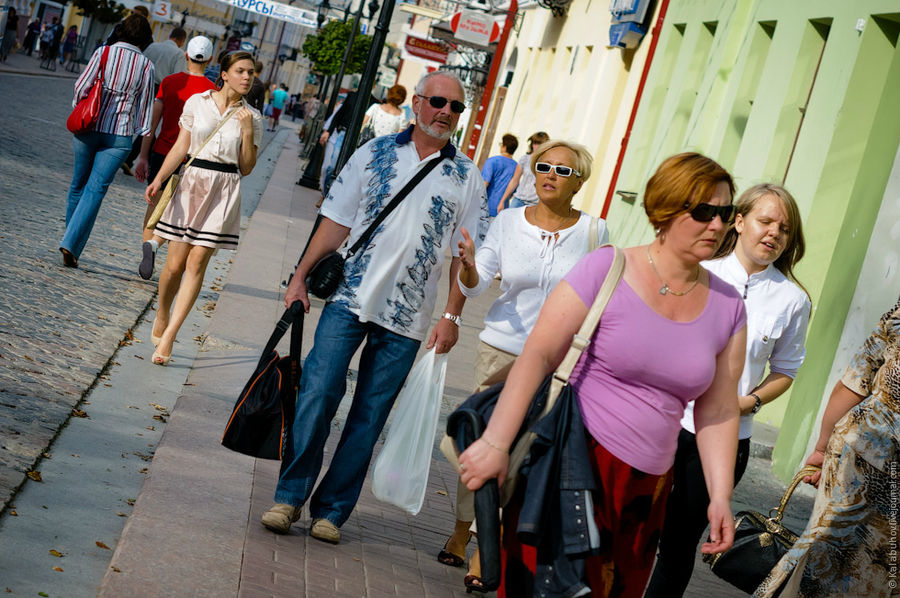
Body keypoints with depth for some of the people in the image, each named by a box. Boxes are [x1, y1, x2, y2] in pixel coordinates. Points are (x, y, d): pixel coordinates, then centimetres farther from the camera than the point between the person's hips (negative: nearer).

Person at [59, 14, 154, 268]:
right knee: (96, 189, -1)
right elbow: (144, 107, 2)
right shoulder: (146, 65, -2)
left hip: (89, 129, 1)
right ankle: (71, 243, -13)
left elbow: (81, 87, -5)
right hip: (120, 135, -1)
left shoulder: (104, 52, -2)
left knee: (79, 184, 16)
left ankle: (71, 241, 26)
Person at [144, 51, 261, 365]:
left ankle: (168, 337, -7)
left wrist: (247, 131, -7)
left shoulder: (252, 117, 6)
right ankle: (161, 316, 28)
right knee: (175, 264, -1)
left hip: (225, 191, 0)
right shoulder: (197, 102, 4)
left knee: (197, 262, -8)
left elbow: (246, 168, 5)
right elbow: (181, 147, 5)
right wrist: (158, 179, -5)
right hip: (192, 184, 0)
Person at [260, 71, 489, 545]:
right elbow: (336, 221, 7)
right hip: (350, 298, 0)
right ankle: (289, 496, 4)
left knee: (369, 417, 4)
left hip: (408, 316, 1)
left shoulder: (466, 179, 6)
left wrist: (452, 316, -2)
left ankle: (331, 510, 14)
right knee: (317, 393, -9)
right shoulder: (374, 154, 6)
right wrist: (301, 276, 2)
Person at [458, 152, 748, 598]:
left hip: (647, 487, 4)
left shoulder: (727, 305, 6)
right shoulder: (606, 269, -7)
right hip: (575, 460, -4)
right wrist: (495, 443, -16)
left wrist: (720, 496, 4)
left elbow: (717, 409, 10)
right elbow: (538, 355, -11)